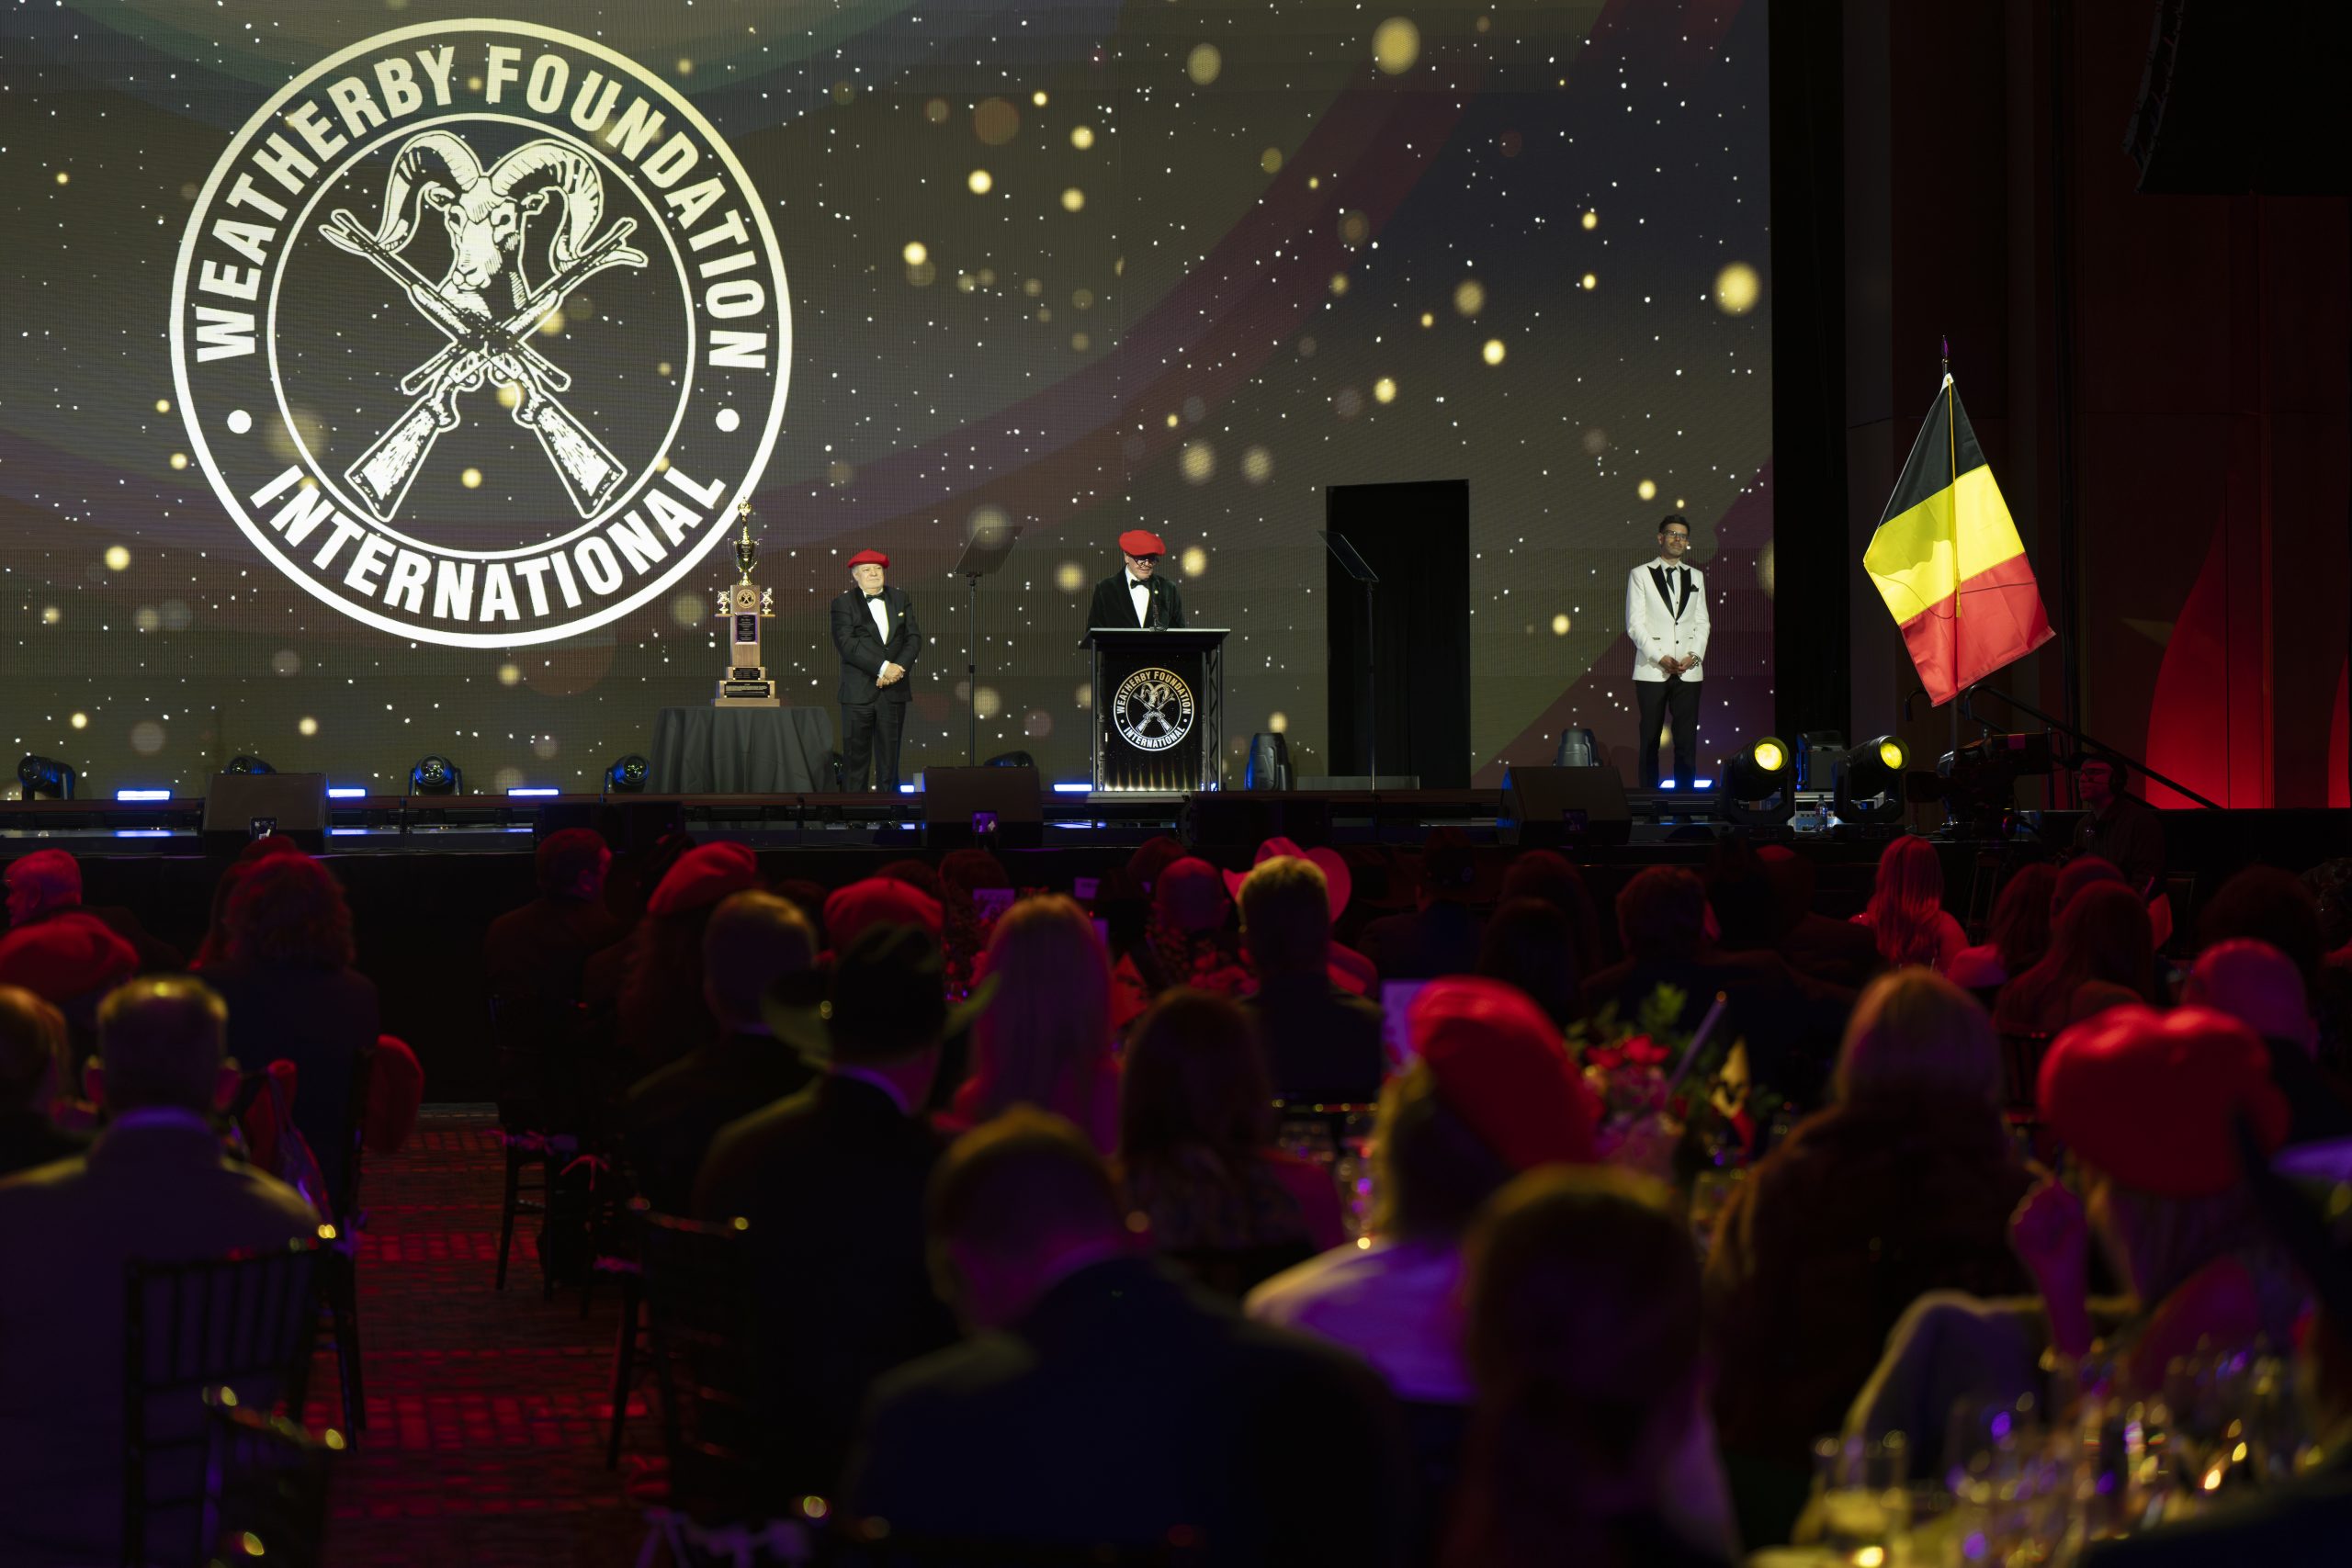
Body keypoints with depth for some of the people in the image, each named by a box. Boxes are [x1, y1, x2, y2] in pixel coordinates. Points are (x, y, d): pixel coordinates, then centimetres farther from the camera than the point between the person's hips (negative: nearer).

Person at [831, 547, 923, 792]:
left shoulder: (900, 599, 13)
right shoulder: (843, 604, 0)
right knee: (856, 753, -3)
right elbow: (847, 644, -12)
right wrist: (883, 668, -18)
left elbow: (914, 637, 7)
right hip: (858, 692, -3)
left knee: (889, 756, 5)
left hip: (894, 690, 3)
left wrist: (899, 667, -11)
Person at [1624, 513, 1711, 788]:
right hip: (1652, 670, -3)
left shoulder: (1696, 577, 15)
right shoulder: (1640, 575, 4)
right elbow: (1634, 624, -3)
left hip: (1688, 671, 3)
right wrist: (1661, 658, -13)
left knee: (1687, 740, -2)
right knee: (1650, 741, -1)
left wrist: (1694, 656, -5)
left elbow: (1702, 623, 12)